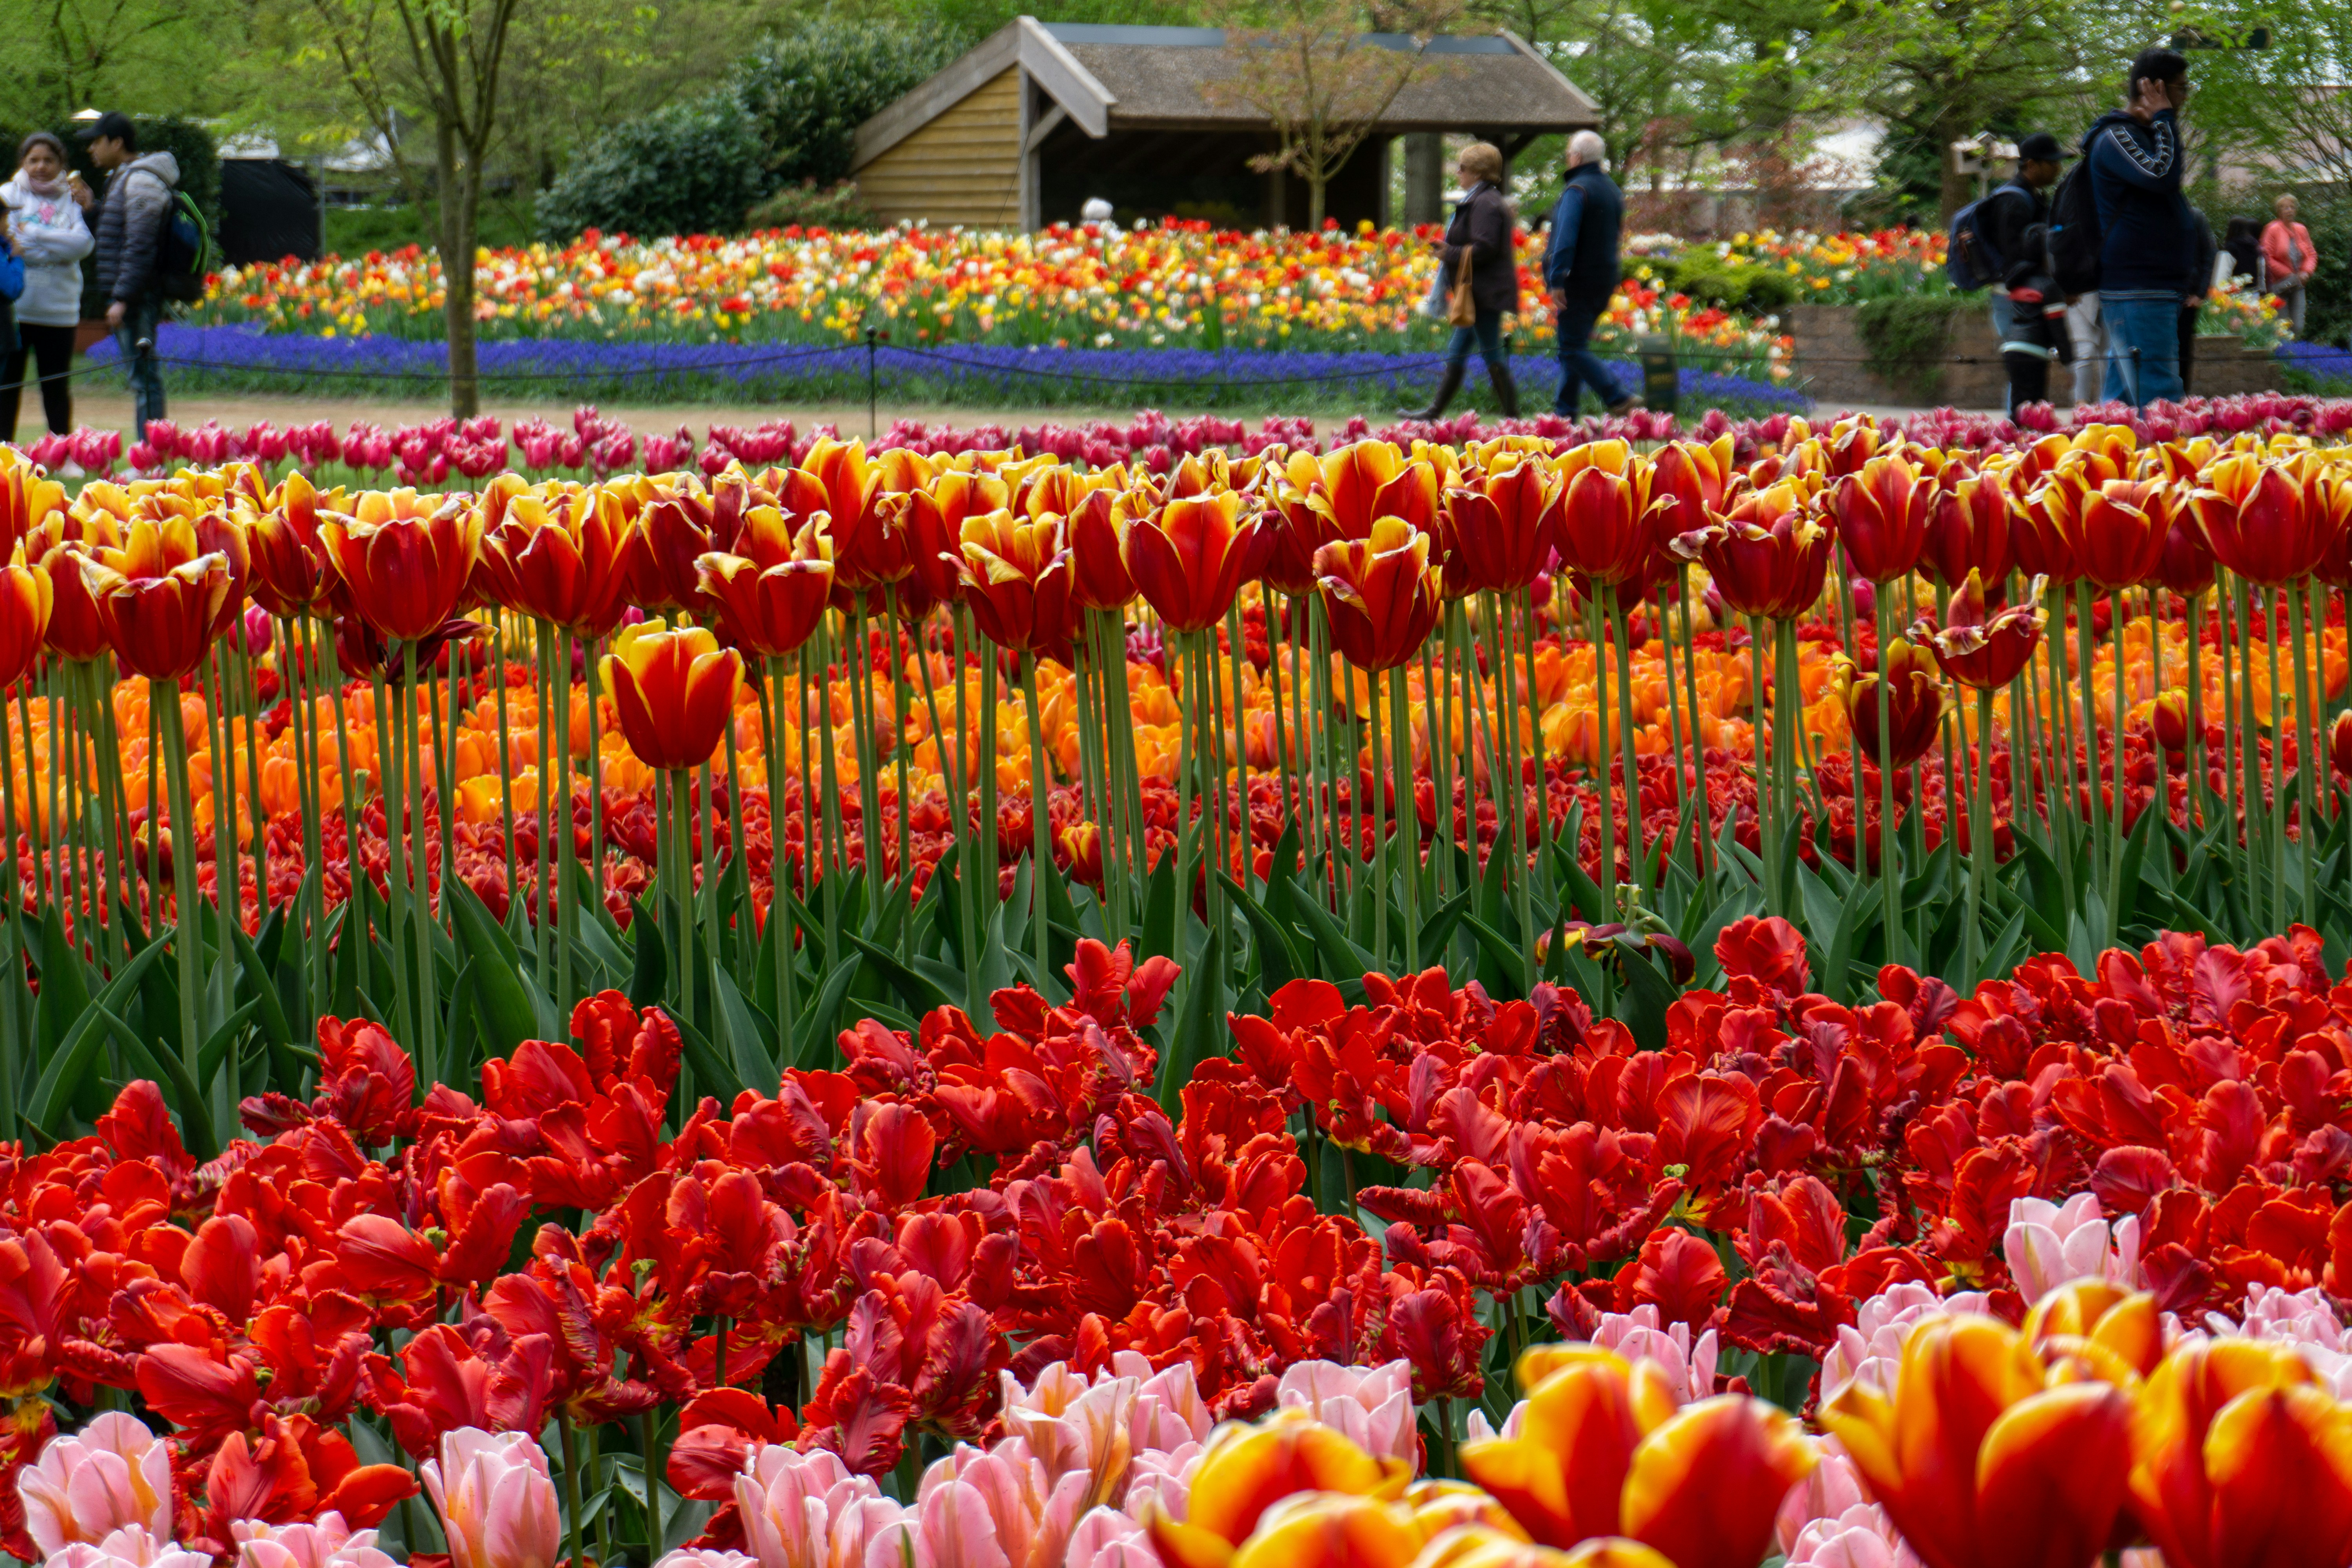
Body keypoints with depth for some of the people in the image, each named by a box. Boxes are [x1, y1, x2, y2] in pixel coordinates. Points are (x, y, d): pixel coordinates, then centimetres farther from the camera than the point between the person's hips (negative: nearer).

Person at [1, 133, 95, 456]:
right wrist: (56, 248, -13)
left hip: (58, 311, 1)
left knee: (57, 387, 6)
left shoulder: (72, 200, 7)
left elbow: (83, 244, -9)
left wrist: (32, 235, -11)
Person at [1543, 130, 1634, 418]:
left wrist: (1556, 281, -25)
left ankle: (1616, 399, -18)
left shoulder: (1577, 190, -14)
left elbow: (1565, 238, -22)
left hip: (1578, 282, -9)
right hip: (1605, 281, 9)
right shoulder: (1613, 191, 15)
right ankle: (1565, 410, 16)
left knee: (1572, 348, -8)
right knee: (1575, 347, 15)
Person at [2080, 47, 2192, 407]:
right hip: (2136, 292, -10)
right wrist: (2163, 118, -15)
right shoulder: (2115, 137, -11)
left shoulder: (2143, 134, 22)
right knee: (2161, 398, -17)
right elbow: (2162, 175, -25)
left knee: (2122, 399, 9)